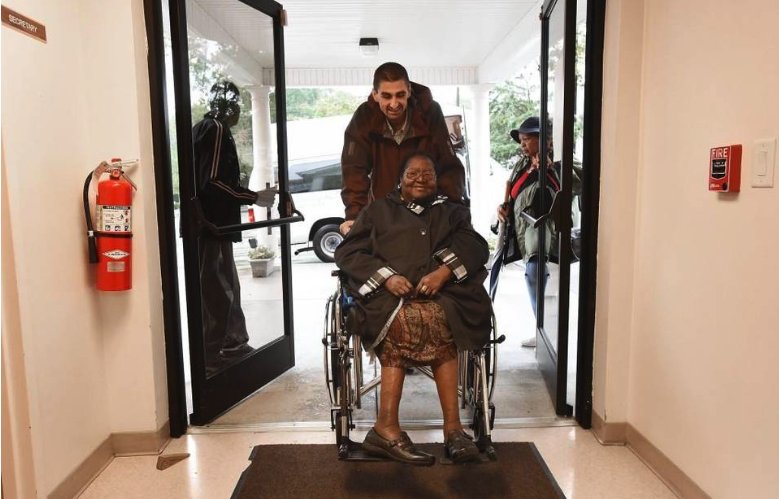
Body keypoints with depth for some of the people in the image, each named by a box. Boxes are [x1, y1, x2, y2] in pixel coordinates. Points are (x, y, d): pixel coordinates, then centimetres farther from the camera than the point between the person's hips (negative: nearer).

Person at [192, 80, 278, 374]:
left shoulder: (207, 128, 18)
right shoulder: (216, 130, -12)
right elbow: (214, 182, -21)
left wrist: (250, 196, 22)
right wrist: (255, 198, -15)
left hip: (214, 224, 10)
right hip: (212, 226, -10)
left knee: (227, 288, 17)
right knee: (217, 292, -4)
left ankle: (234, 345, 28)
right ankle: (212, 359, 5)